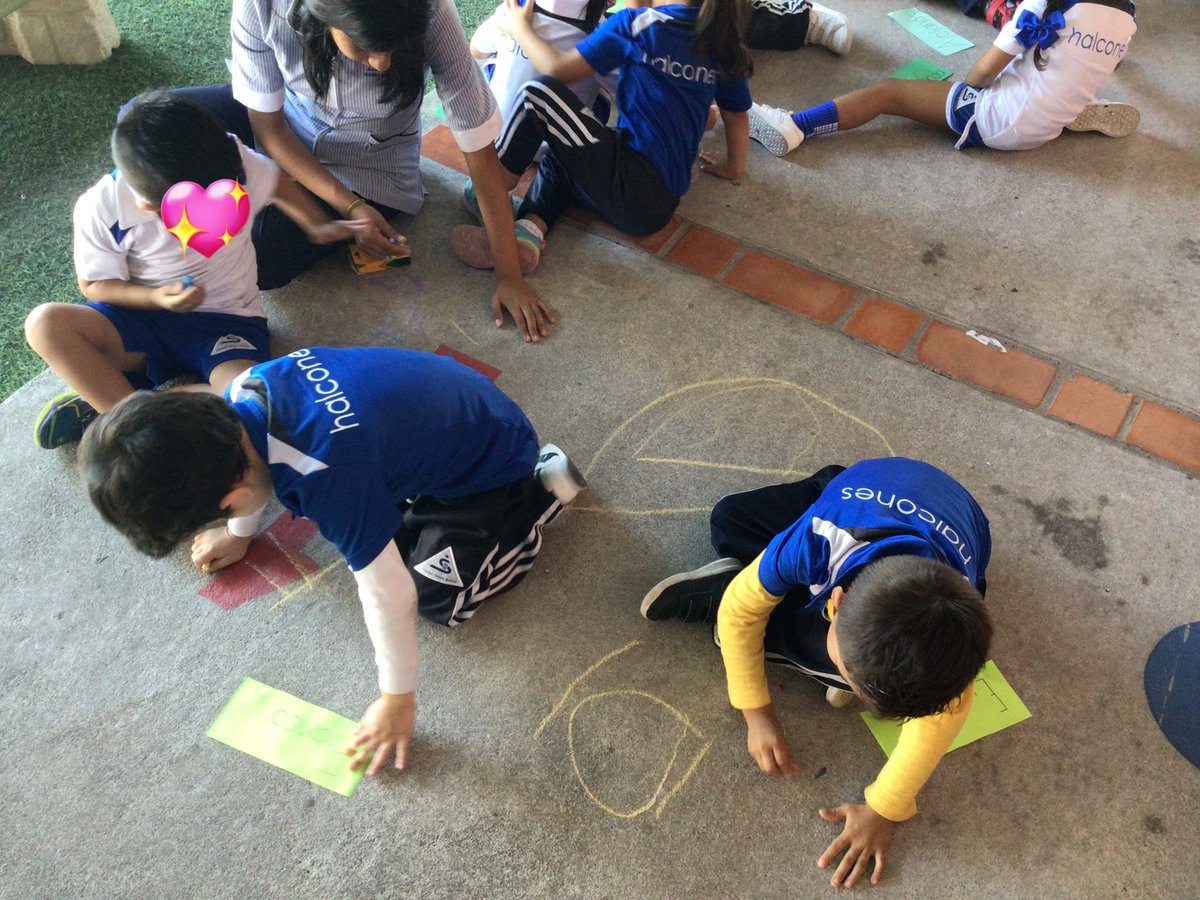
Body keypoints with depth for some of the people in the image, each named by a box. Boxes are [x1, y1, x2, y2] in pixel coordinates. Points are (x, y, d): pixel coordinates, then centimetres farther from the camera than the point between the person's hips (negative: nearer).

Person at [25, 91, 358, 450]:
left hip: (226, 321, 0)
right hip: (145, 312, 1)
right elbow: (95, 285, -5)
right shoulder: (100, 209, -18)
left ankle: (105, 401, -18)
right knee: (46, 324, -27)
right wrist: (156, 298, -22)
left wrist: (317, 228, 11)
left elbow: (277, 186, 6)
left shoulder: (235, 162, -17)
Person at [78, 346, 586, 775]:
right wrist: (238, 534, 24)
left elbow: (388, 596, -31)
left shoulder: (327, 480, -41)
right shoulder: (244, 393, -18)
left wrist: (396, 700, -16)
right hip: (447, 408, 7)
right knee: (369, 536, 13)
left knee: (439, 600, -2)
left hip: (495, 460, -7)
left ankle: (543, 492, 11)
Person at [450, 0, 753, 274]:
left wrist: (520, 28, 17)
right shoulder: (723, 42, 11)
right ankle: (529, 229, -1)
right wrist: (733, 168, 39)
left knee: (538, 94, -4)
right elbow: (737, 115, 22)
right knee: (558, 160, 26)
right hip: (663, 203, 8)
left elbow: (558, 69, 0)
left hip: (631, 187, -8)